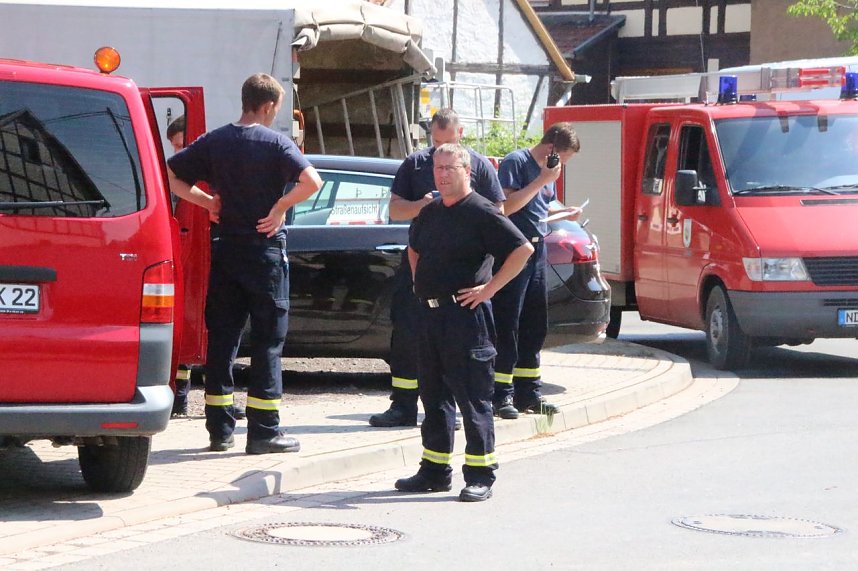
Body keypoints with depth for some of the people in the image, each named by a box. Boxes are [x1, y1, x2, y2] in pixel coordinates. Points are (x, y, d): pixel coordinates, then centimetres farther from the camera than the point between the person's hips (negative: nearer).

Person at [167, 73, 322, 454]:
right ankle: (264, 432, -1)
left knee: (221, 337, 9)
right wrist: (280, 207, -10)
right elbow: (311, 181, -22)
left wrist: (208, 202, 8)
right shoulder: (275, 142, -8)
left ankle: (219, 429, 10)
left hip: (226, 250, 4)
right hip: (265, 250, -4)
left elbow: (169, 175, 5)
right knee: (268, 341, 0)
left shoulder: (214, 141, 6)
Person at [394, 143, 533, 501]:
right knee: (433, 394, 12)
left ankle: (480, 475, -1)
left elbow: (522, 249, -15)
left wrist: (490, 288, -14)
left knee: (472, 398, -5)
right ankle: (435, 471, 20)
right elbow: (414, 249, 34)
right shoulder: (429, 213, 14)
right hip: (430, 312, 8)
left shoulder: (481, 213, -9)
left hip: (465, 314, -8)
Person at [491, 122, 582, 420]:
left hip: (537, 253, 9)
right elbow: (507, 206, -20)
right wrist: (542, 181, -19)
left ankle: (529, 392, 20)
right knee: (507, 325, -6)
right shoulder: (515, 162, -10)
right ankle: (501, 395, -4)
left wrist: (564, 213, 8)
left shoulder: (547, 170, 16)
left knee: (535, 325, 12)